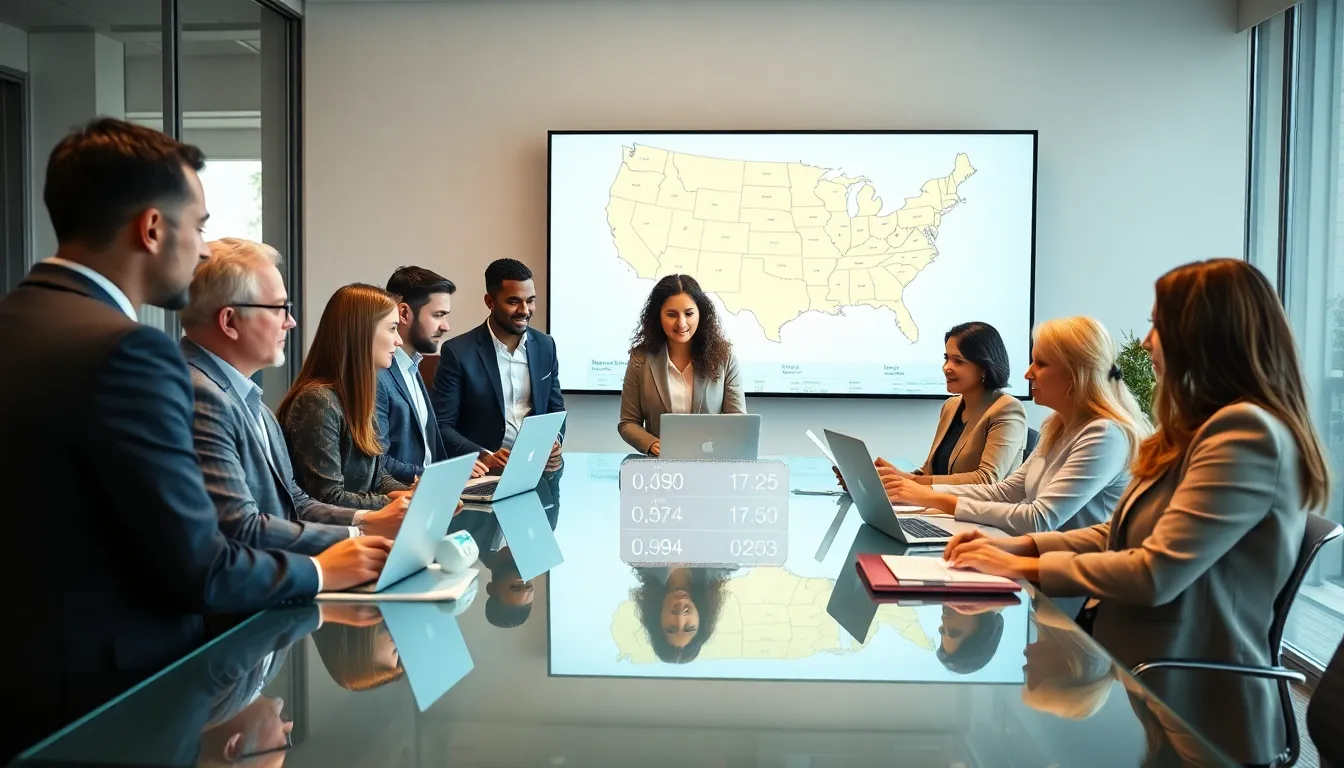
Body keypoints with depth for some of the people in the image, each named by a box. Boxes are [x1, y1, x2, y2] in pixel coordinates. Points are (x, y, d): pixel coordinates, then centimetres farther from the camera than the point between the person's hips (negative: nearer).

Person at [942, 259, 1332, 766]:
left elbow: (1155, 575, -24)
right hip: (1148, 684, 9)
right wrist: (1016, 546, 2)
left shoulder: (1248, 432, -19)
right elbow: (1120, 536, 15)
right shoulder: (1203, 428, 14)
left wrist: (1024, 567, -13)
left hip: (1189, 708, -9)